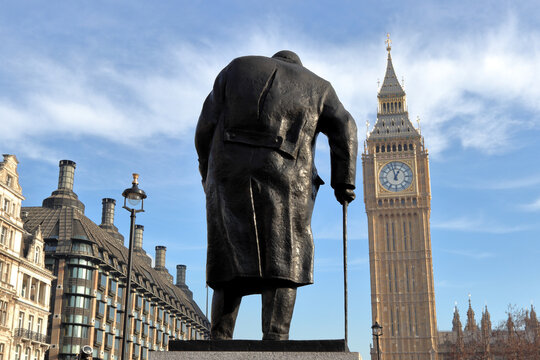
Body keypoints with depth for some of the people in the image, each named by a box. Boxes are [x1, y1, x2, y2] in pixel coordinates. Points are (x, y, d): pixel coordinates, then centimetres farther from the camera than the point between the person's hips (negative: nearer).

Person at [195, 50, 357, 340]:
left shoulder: (236, 68, 25)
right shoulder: (316, 86, 23)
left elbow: (207, 123, 14)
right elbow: (344, 128, 7)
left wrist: (207, 172, 20)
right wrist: (343, 182, 4)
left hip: (231, 174, 2)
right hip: (284, 175, -1)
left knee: (233, 257, 6)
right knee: (282, 259, -1)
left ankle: (218, 341, -2)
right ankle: (275, 339, -13)